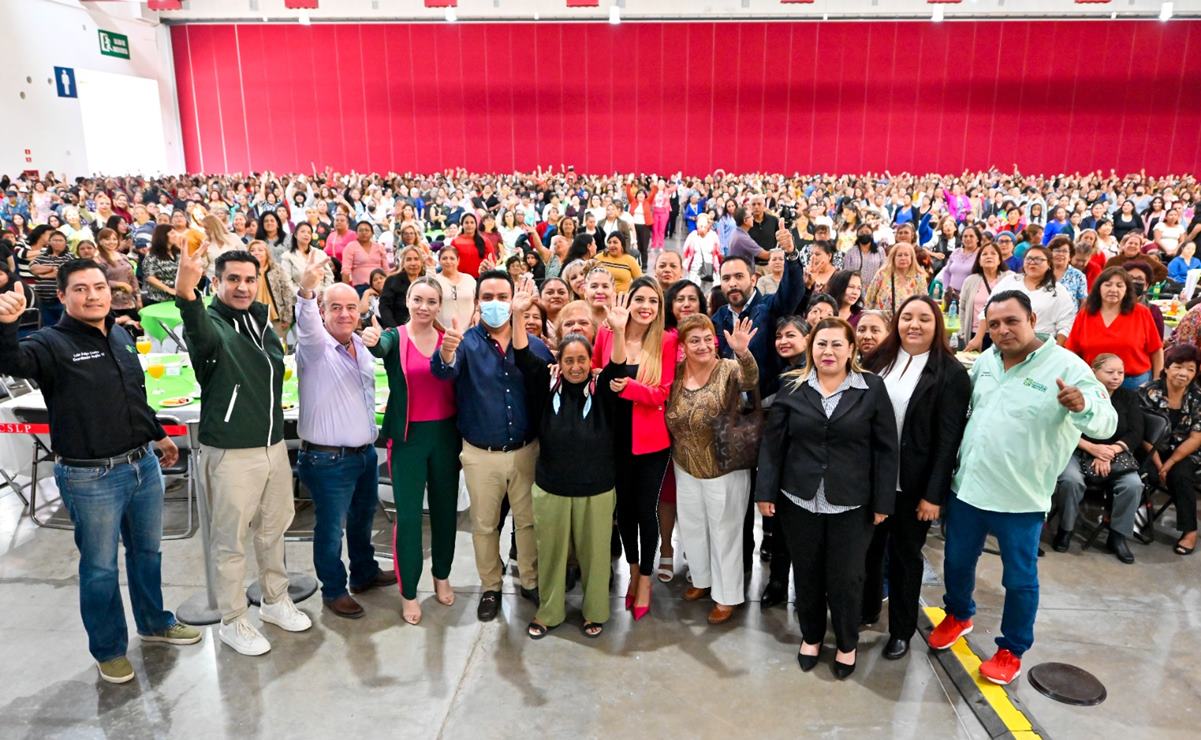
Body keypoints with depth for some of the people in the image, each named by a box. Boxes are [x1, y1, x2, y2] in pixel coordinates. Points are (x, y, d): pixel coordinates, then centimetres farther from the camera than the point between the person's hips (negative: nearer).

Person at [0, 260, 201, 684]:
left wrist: (157, 435, 26)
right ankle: (109, 649, 29)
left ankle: (154, 623, 42)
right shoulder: (52, 344, -12)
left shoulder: (121, 336, 7)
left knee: (147, 552, 21)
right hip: (90, 478, -6)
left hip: (143, 465, 6)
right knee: (100, 568, 9)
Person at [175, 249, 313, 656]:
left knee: (273, 529, 20)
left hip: (273, 445, 7)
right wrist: (186, 294, -62)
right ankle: (233, 621, 24)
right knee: (231, 541, 7)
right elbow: (202, 335, -41)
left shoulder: (261, 320, 8)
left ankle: (275, 600, 39)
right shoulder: (210, 323, -14)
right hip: (230, 452, -7)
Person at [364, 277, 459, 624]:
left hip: (445, 434, 3)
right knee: (408, 514, 0)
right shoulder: (395, 337, -5)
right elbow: (381, 347, -31)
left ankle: (442, 577, 35)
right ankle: (408, 593, 16)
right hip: (408, 436, -3)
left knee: (445, 508, 14)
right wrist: (371, 340, -54)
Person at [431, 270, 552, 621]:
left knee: (529, 519, 16)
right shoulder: (465, 342, -9)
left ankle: (531, 581, 36)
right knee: (484, 524, 16)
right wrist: (445, 353, -53)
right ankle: (490, 587, 35)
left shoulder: (534, 345, -4)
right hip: (480, 454, -1)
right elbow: (444, 371, -30)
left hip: (526, 449, 1)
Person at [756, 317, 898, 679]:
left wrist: (883, 501, -5)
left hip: (852, 503, -1)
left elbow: (885, 449, -2)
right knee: (806, 572, 14)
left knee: (845, 576, 8)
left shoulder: (872, 388, -2)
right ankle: (811, 635, 35)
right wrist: (766, 491, -3)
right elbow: (772, 443, 1)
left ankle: (847, 644, 31)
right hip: (799, 499, 2)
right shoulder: (792, 388, 1)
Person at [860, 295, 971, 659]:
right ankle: (866, 609, 39)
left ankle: (901, 630, 29)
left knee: (905, 555, 11)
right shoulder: (878, 360, 3)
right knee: (869, 547, 16)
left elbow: (948, 438, -11)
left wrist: (934, 493, -14)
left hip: (914, 484, -3)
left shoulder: (951, 373, -9)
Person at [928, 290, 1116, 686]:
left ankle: (1012, 650, 31)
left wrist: (1082, 406, -44)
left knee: (1019, 578, 11)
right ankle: (959, 615, 46)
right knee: (957, 562, 21)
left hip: (1020, 497, -5)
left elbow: (1107, 422, -22)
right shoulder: (985, 360, 1)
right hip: (966, 486, 5)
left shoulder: (1066, 366, -15)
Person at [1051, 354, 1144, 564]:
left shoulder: (1129, 397, 9)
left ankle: (1118, 536, -5)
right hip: (1077, 451, -3)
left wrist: (1109, 453, -16)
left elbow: (1136, 434, 0)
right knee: (1071, 480, -34)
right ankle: (1065, 529, -10)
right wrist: (1092, 448, -21)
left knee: (1134, 485, -26)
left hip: (1115, 455, 3)